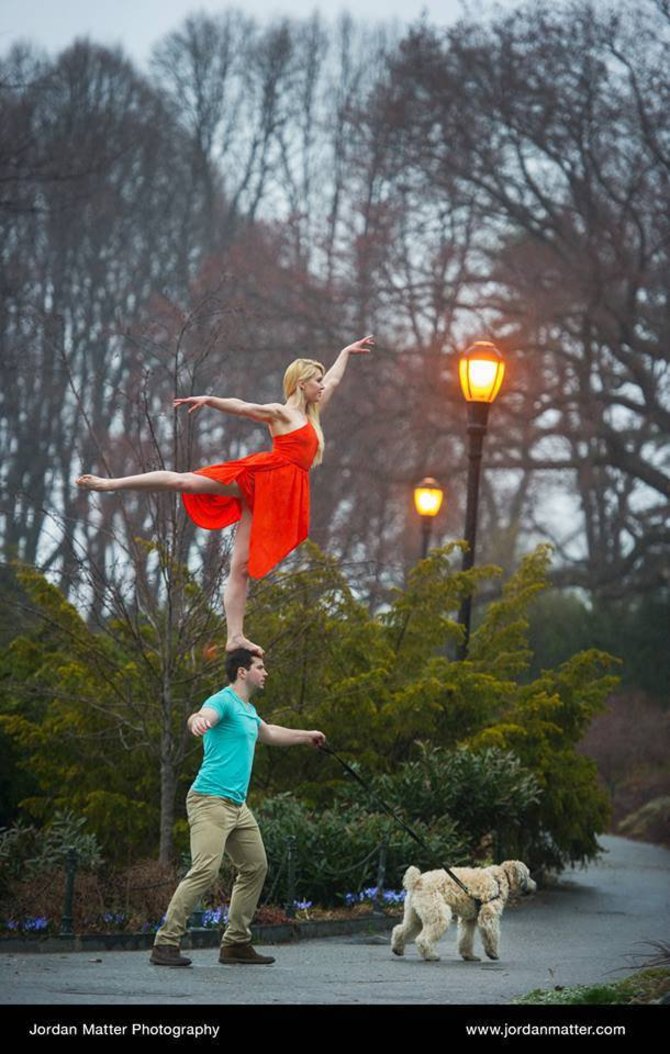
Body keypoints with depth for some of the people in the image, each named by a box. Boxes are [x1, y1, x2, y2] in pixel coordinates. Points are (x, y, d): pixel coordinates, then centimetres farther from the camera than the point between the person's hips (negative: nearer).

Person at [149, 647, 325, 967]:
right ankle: (165, 944, -18)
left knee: (255, 868, 13)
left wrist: (307, 735, 58)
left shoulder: (248, 710, 21)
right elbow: (202, 716, -34)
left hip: (238, 806, 10)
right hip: (210, 800, -10)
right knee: (205, 870, -20)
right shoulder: (223, 701, -9)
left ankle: (236, 943, 20)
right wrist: (199, 721, -59)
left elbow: (269, 733, 44)